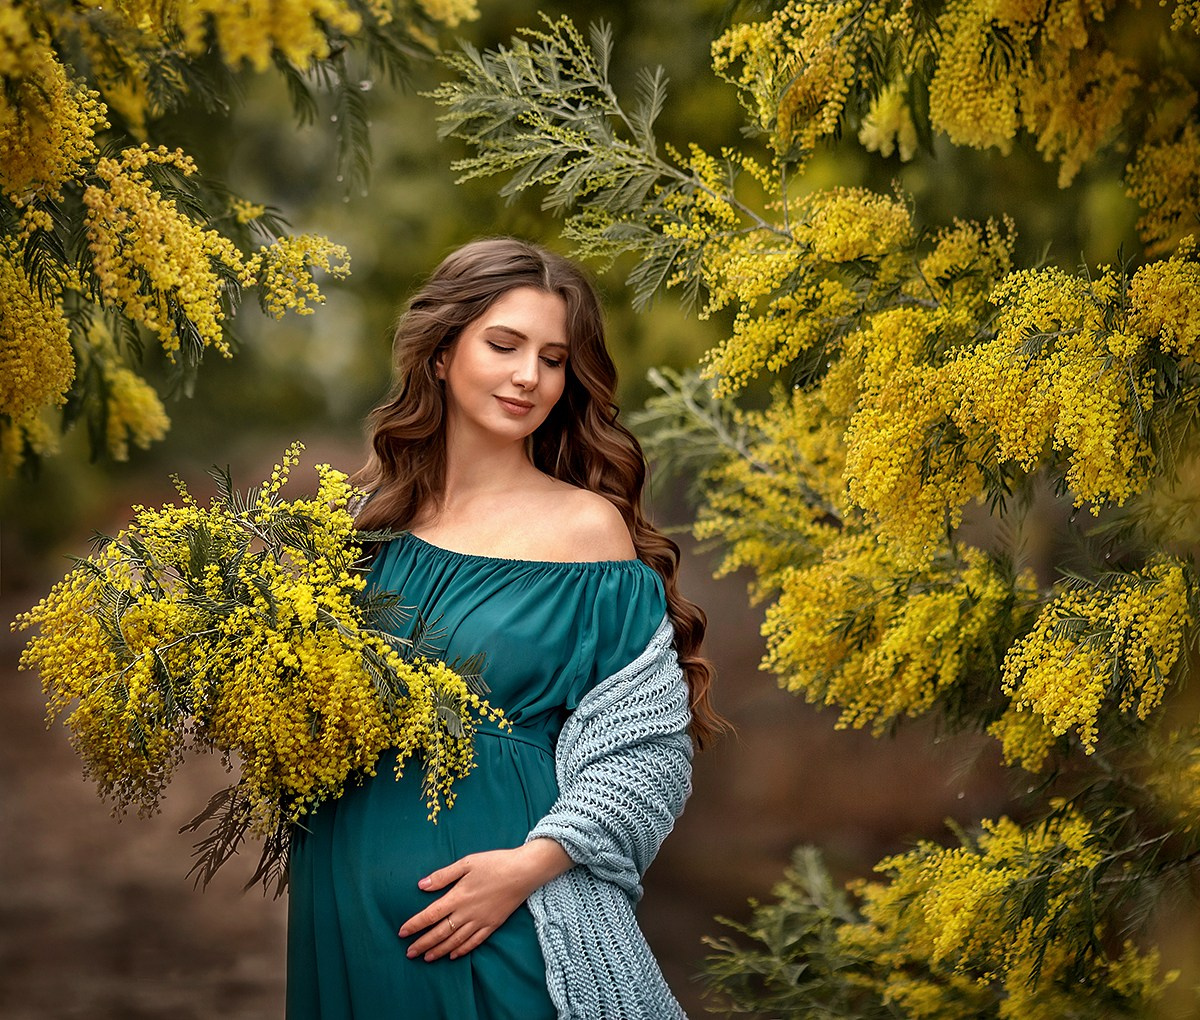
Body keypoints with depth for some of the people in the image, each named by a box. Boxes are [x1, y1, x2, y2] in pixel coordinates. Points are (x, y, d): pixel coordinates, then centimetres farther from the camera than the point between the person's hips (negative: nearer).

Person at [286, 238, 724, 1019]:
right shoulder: (371, 518, 5)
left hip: (508, 920, -4)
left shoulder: (586, 527, -6)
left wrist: (533, 863, -19)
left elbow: (646, 748, -8)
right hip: (351, 903, 4)